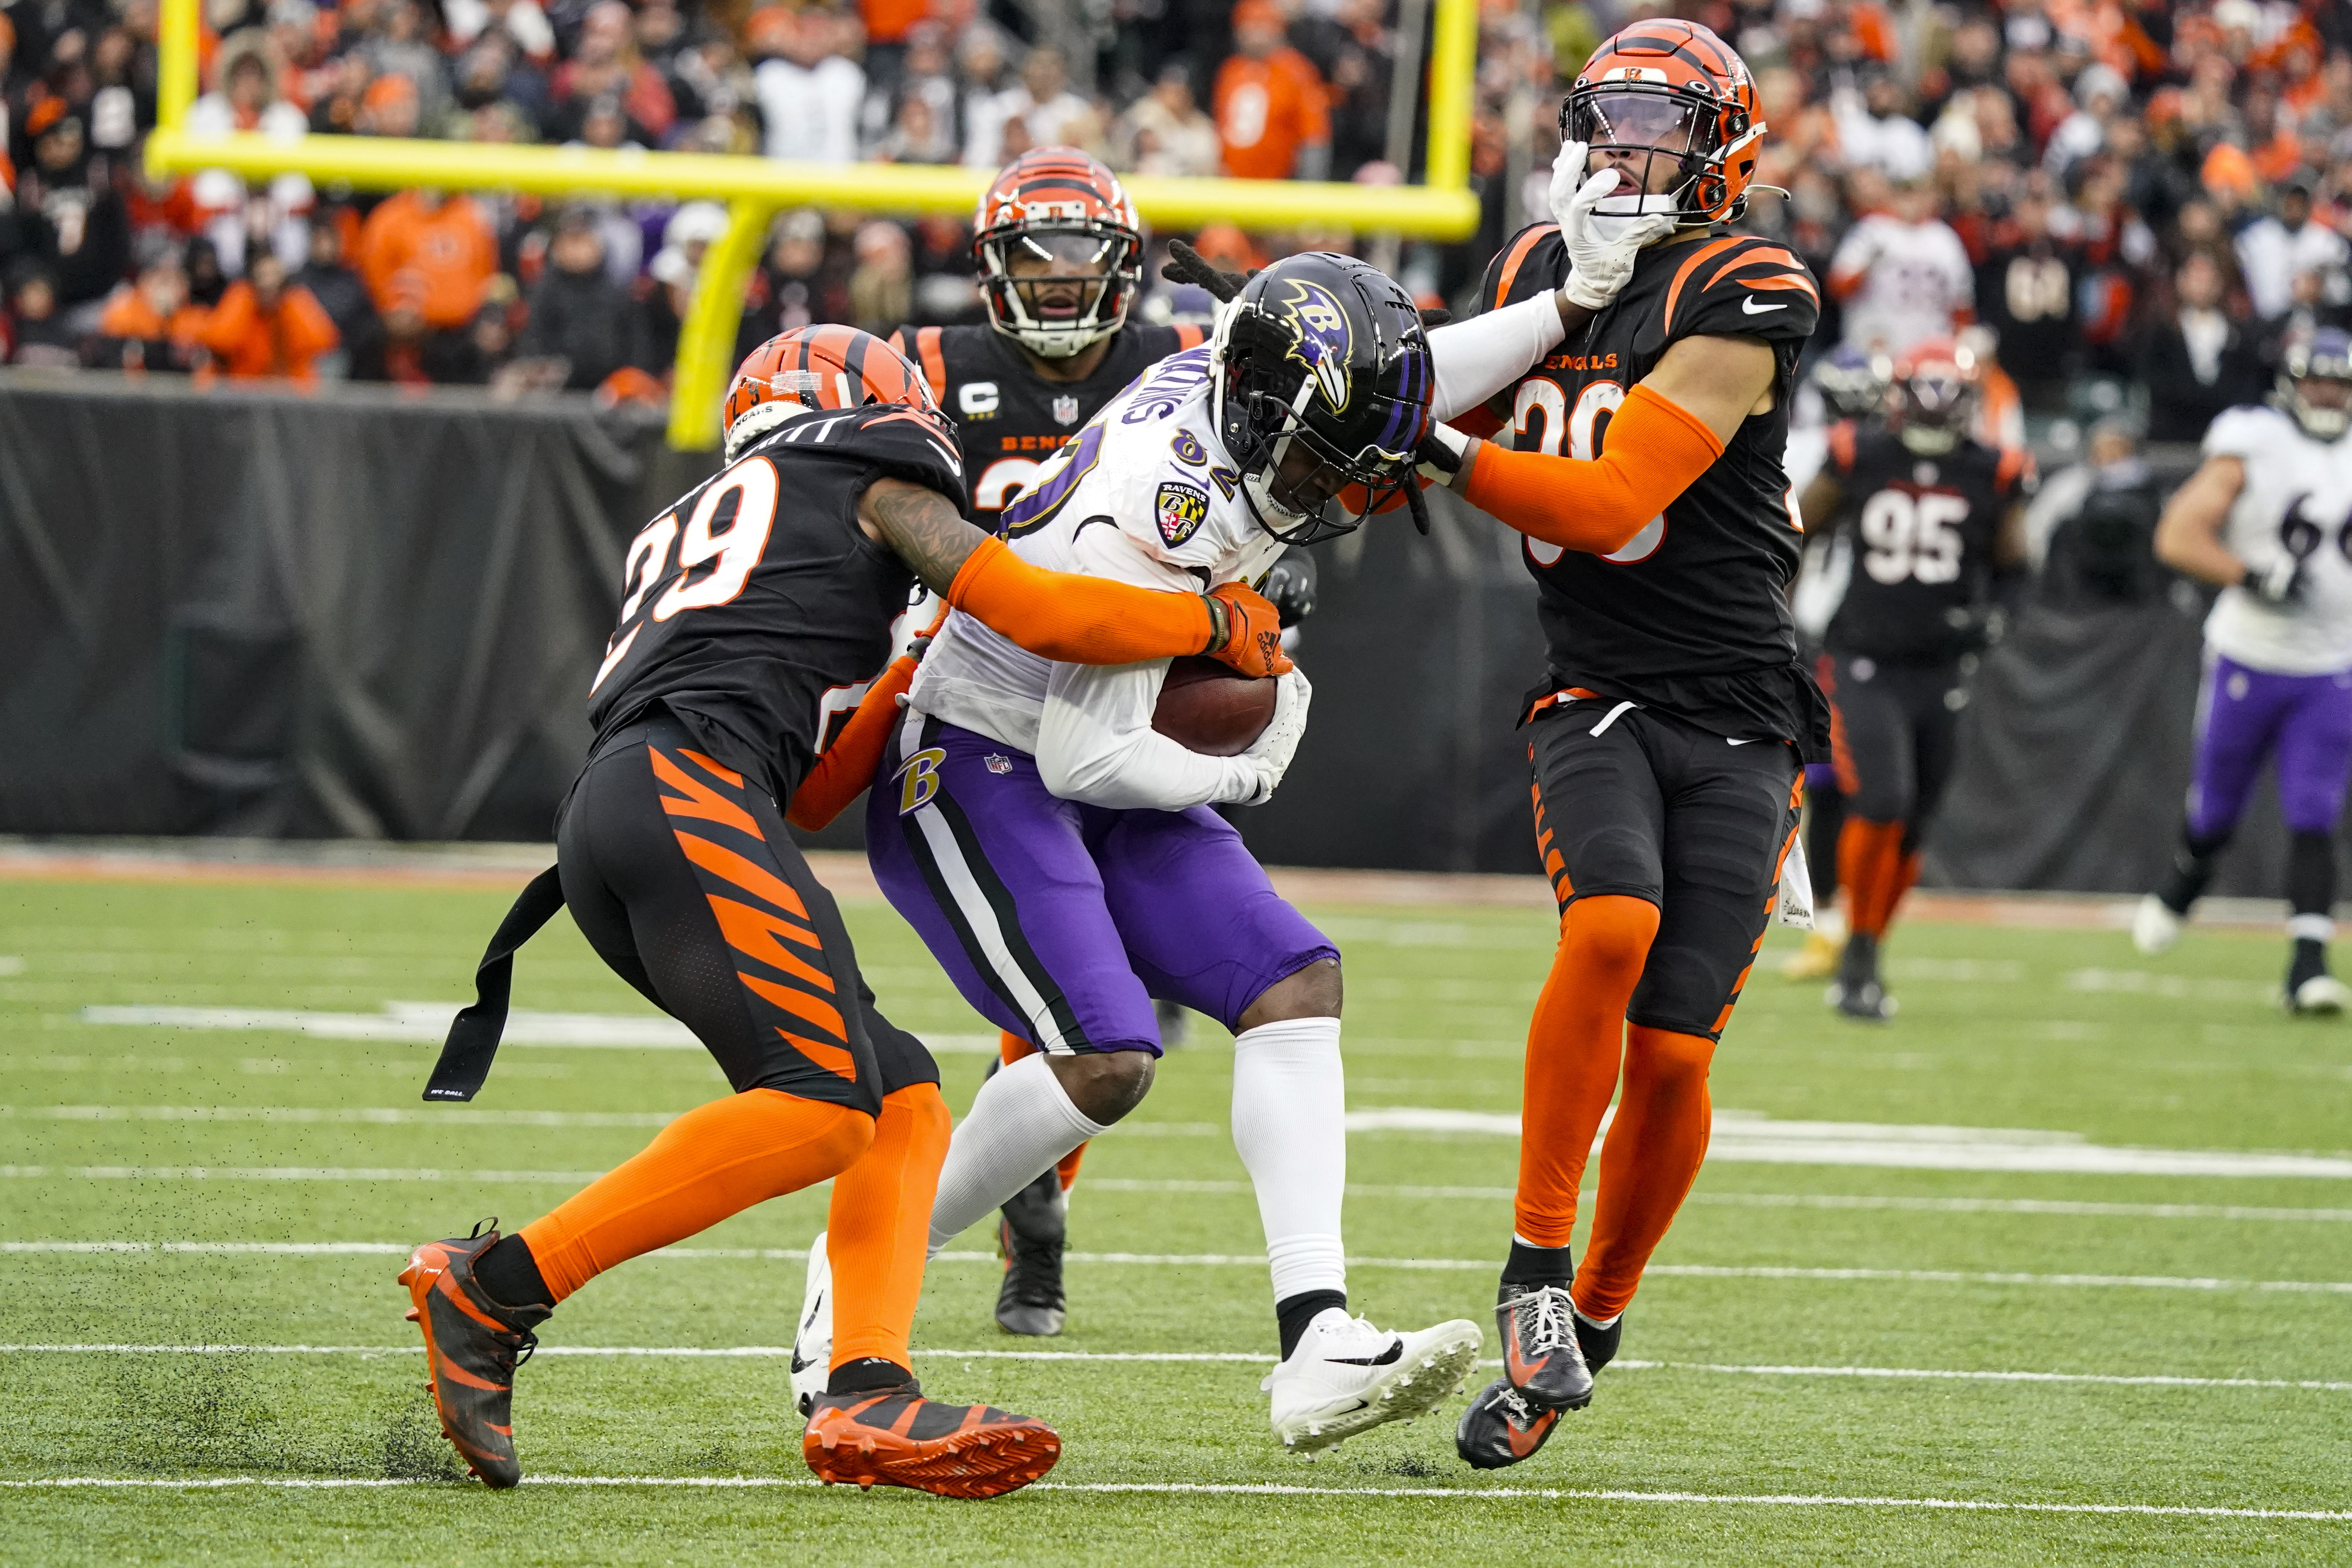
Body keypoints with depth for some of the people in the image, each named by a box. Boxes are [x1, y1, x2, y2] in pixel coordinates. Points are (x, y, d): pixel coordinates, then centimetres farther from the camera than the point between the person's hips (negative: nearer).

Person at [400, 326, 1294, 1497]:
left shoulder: (686, 532, 37)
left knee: (905, 1104, 6)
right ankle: (497, 1290, -20)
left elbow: (806, 796, 34)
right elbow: (1041, 617, 9)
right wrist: (1217, 622, 23)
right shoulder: (869, 486, 18)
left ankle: (867, 1400, -13)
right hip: (681, 786, -9)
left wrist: (918, 682, 38)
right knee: (824, 1102, -20)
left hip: (602, 829, 9)